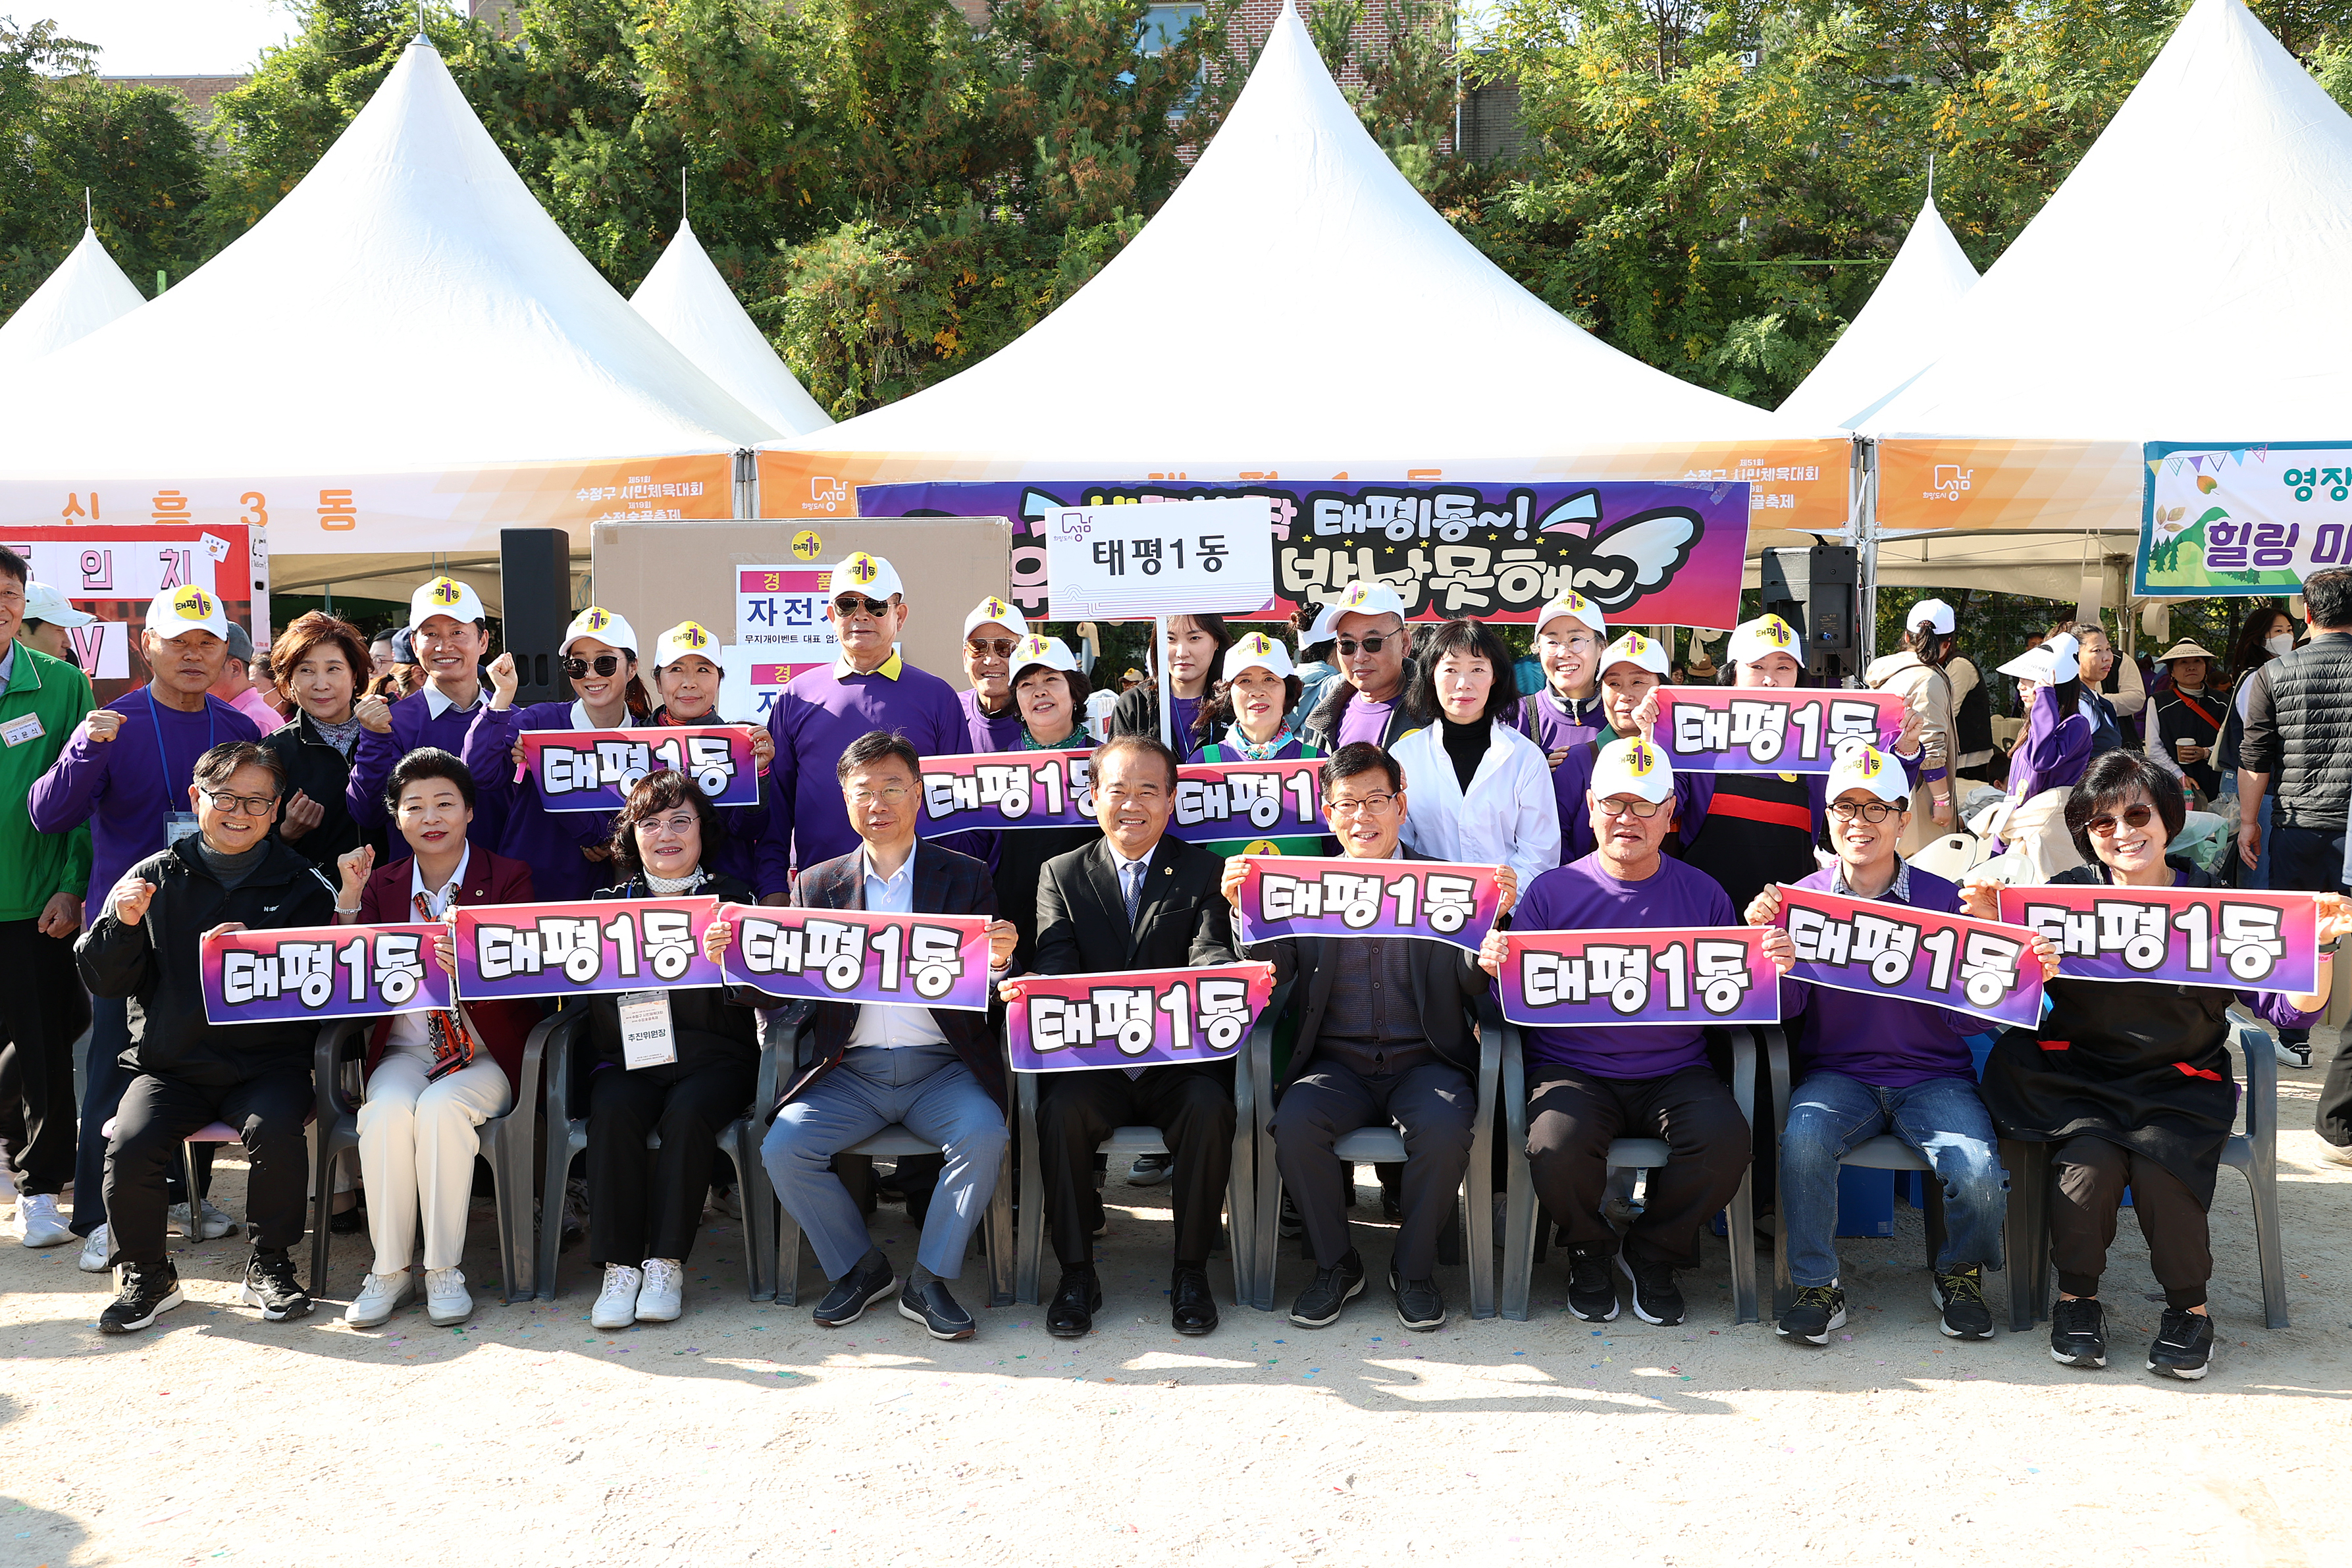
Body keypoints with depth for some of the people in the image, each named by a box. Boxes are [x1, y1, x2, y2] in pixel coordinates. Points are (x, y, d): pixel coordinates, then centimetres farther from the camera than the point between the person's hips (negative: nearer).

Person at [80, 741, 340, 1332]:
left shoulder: (302, 886, 5)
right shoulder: (156, 877, 9)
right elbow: (106, 981, 9)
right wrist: (121, 924, -10)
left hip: (267, 1062, -2)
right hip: (169, 1064, 2)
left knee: (275, 1131, -30)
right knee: (130, 1147, -23)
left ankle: (270, 1266, -5)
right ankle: (146, 1275, 4)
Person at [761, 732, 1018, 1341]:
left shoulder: (966, 877, 8)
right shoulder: (817, 885, 12)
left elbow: (990, 991, 3)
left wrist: (999, 963, -22)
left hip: (942, 1067, -1)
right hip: (851, 1072, 2)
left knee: (984, 1135, -29)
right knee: (782, 1147, -20)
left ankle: (930, 1280, -10)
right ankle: (860, 1268, 3)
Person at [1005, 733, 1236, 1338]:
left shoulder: (1204, 871, 9)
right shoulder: (1061, 874, 12)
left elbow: (1211, 956, -7)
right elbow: (1056, 971, -2)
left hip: (1179, 1061, 0)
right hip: (1094, 1062, 1)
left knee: (1210, 1106, -31)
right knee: (1061, 1108, -29)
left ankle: (1191, 1269, -13)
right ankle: (1077, 1272, -13)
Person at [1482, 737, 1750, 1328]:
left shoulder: (1703, 894, 9)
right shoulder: (1553, 891, 4)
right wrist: (1495, 966, -20)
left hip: (1675, 1072, 2)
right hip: (1571, 1067, -1)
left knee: (1726, 1140, -27)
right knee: (1557, 1145, -31)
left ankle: (1652, 1252, 5)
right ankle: (1590, 1250, 6)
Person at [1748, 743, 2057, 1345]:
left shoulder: (1943, 900, 0)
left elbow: (1970, 1017, -2)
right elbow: (1786, 1010, -4)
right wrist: (1772, 947, -24)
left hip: (1934, 1075, 0)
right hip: (1837, 1074, 0)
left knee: (1979, 1177, -25)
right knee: (1802, 1137, -31)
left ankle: (1959, 1274, 11)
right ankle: (1816, 1286, -9)